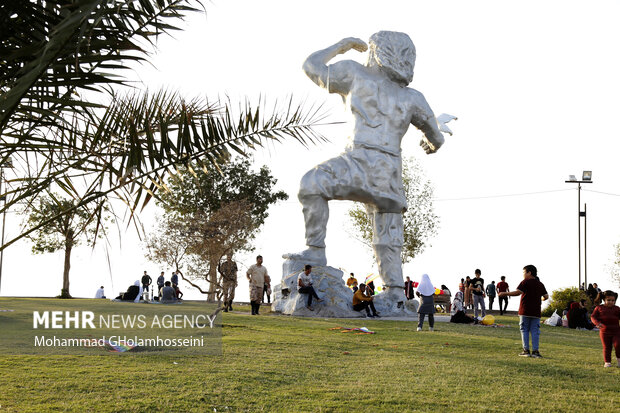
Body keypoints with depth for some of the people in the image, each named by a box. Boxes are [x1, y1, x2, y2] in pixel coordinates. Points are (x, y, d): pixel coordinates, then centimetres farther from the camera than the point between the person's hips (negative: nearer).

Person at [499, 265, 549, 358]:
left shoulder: (525, 282, -5)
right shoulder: (540, 284, 10)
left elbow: (518, 292, -18)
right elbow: (546, 296, 8)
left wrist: (505, 294, -12)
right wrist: (543, 299, 31)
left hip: (525, 312, -4)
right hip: (536, 312, 4)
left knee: (524, 330, 4)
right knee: (535, 331, 5)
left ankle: (526, 350, 1)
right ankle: (535, 351, -1)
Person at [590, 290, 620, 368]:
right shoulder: (599, 308, 4)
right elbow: (593, 317, -2)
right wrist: (597, 323, -21)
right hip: (604, 331, 0)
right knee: (606, 347, 3)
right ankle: (607, 362, 13)